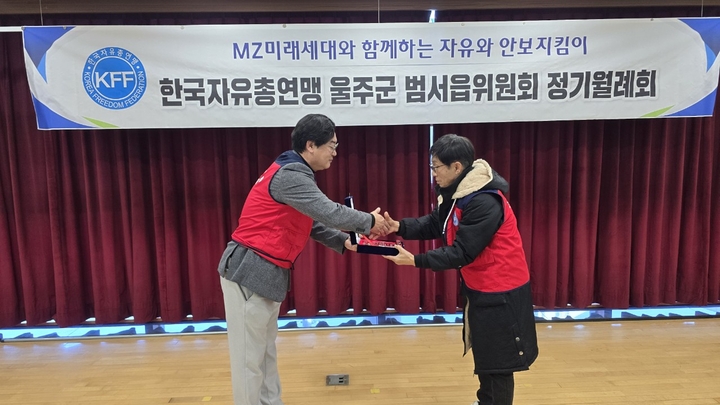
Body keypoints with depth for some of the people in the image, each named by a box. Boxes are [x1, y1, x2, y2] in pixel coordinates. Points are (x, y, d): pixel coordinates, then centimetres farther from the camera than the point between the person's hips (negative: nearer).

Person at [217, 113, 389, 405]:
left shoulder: (294, 173, 14)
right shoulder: (289, 175, -20)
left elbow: (313, 222, 16)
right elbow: (330, 213, -23)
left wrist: (344, 242, 6)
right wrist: (369, 221, -8)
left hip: (266, 273, 10)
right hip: (250, 272, -10)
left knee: (266, 352, 18)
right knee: (249, 357, 4)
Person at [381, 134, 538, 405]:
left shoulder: (485, 202, -29)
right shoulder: (456, 191, 2)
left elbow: (462, 253, -28)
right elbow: (434, 224, 4)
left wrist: (415, 260, -29)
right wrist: (399, 227, -11)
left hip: (501, 290, -10)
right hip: (479, 286, 10)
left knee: (498, 359, 5)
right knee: (483, 351, 23)